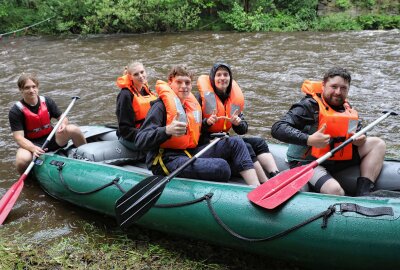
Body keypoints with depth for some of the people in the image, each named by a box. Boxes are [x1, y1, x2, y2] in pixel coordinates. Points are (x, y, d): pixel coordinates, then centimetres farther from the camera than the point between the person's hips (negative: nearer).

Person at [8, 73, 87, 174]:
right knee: (22, 160, -36)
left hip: (52, 139, 3)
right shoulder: (15, 111, -11)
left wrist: (63, 124, -18)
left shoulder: (47, 102, 0)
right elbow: (19, 137, -17)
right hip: (31, 144, -3)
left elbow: (63, 118, 9)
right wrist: (33, 149, -36)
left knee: (73, 129, -23)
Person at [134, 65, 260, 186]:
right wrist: (167, 130, -34)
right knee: (221, 167, -29)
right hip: (167, 159, -8)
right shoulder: (161, 106, -7)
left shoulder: (192, 104, 17)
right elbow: (140, 141, -19)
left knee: (235, 143, -2)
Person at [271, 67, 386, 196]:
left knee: (377, 144, 4)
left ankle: (362, 195, -10)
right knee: (335, 191, -34)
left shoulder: (346, 108, 9)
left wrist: (361, 138, 0)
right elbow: (277, 129, -24)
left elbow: (358, 129, 27)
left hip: (337, 159, 8)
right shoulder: (309, 106, -15)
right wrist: (309, 140, -35)